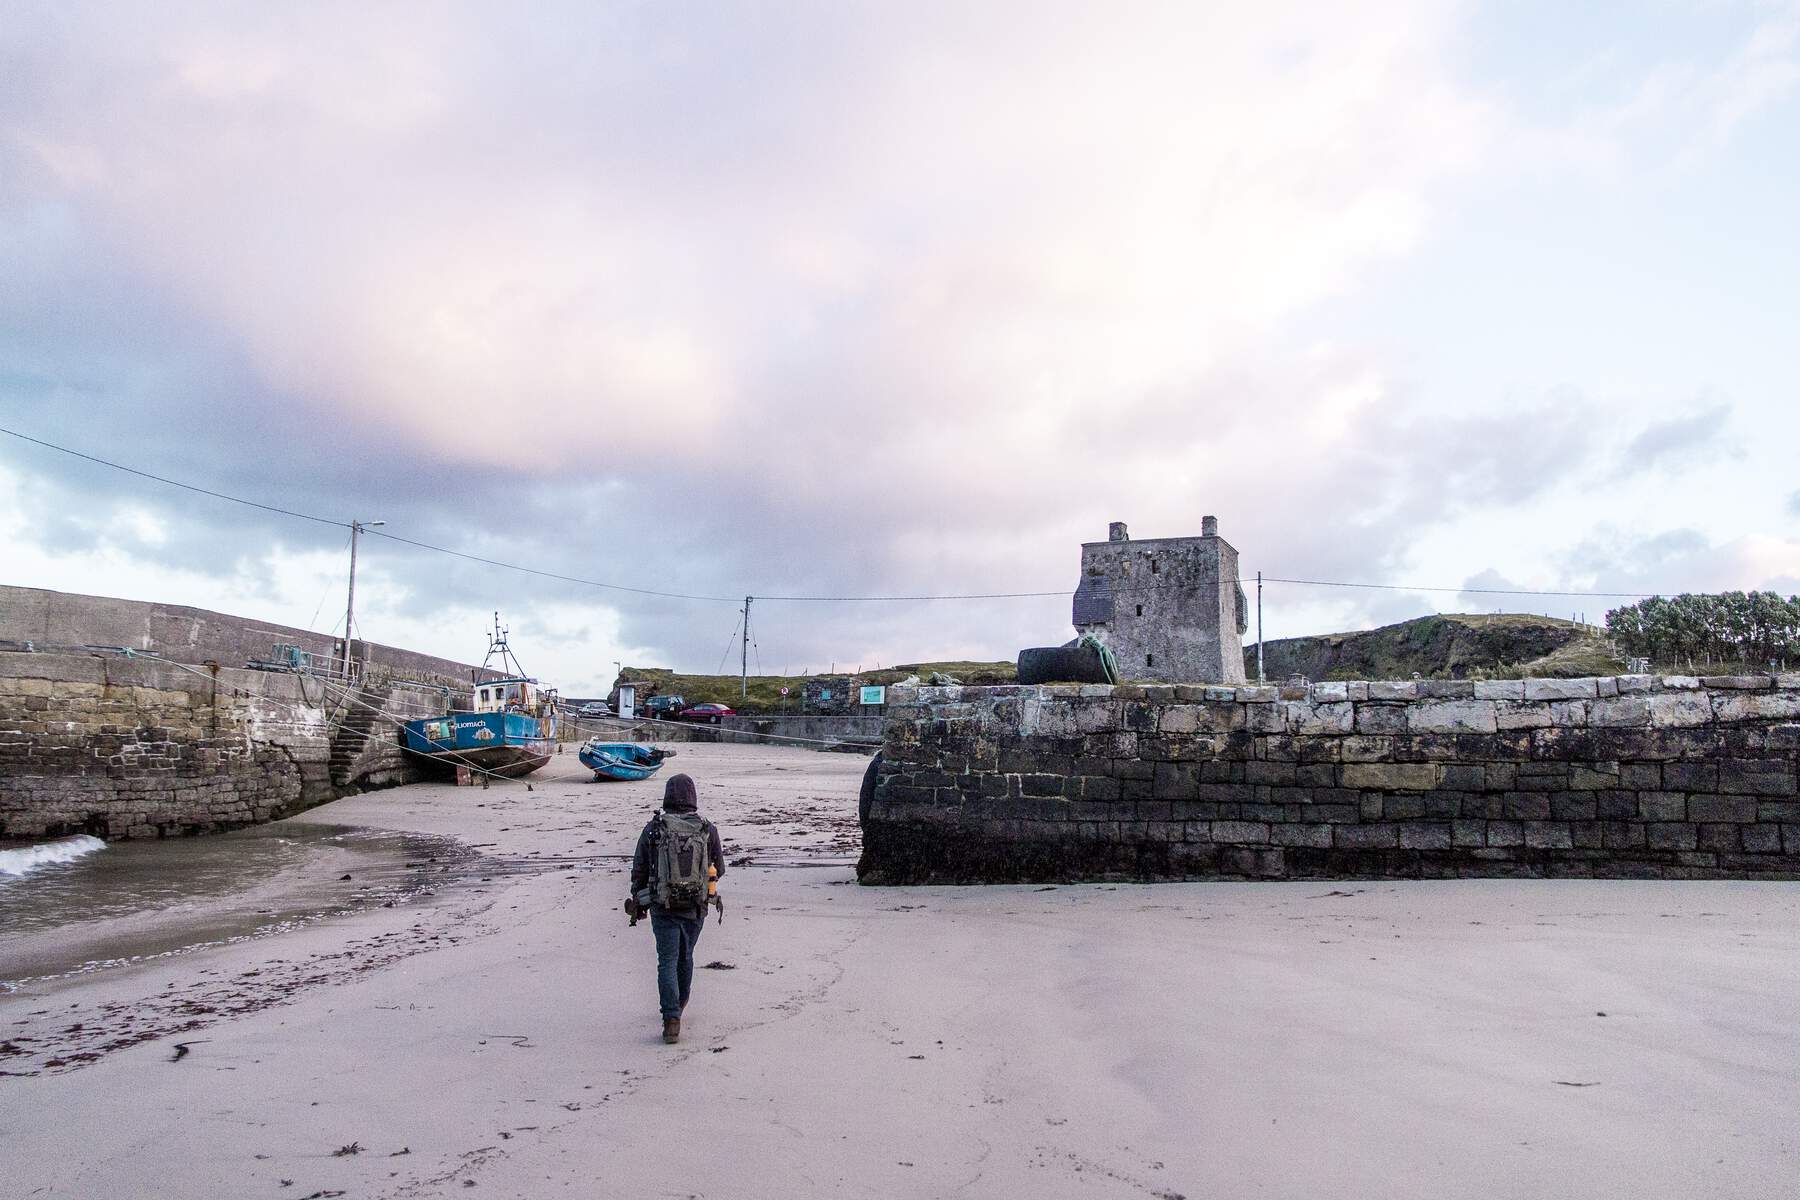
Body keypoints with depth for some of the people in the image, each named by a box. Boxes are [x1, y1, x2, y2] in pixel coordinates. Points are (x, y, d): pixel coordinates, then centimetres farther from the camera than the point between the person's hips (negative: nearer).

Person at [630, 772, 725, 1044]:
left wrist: (639, 901, 14)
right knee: (685, 957, 22)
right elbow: (719, 869, 4)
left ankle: (672, 1019, -11)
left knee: (667, 961, 1)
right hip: (696, 908, 2)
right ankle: (679, 1005, 40)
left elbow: (639, 869, 1)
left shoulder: (653, 829, -5)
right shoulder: (708, 830, -4)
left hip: (663, 907, -2)